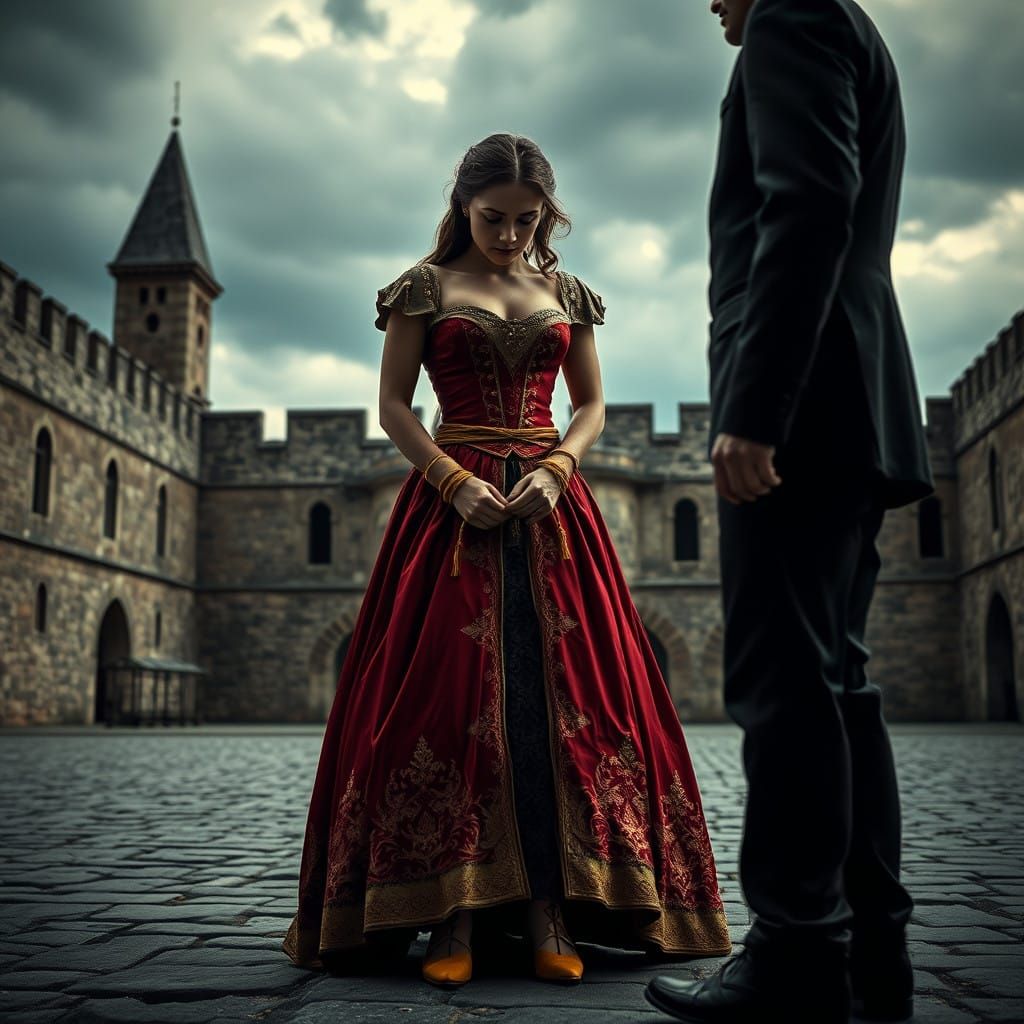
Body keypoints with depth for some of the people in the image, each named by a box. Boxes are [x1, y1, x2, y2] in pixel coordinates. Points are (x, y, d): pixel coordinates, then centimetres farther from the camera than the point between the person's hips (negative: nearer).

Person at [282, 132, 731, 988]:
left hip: (549, 506, 3)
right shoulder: (425, 287, 7)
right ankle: (452, 919, -4)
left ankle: (549, 915, -2)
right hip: (451, 502, -2)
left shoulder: (565, 293, 15)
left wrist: (555, 470, -6)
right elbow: (393, 406, 1)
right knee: (449, 692, -9)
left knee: (560, 692, -6)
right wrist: (457, 483, -12)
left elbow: (591, 405, 14)